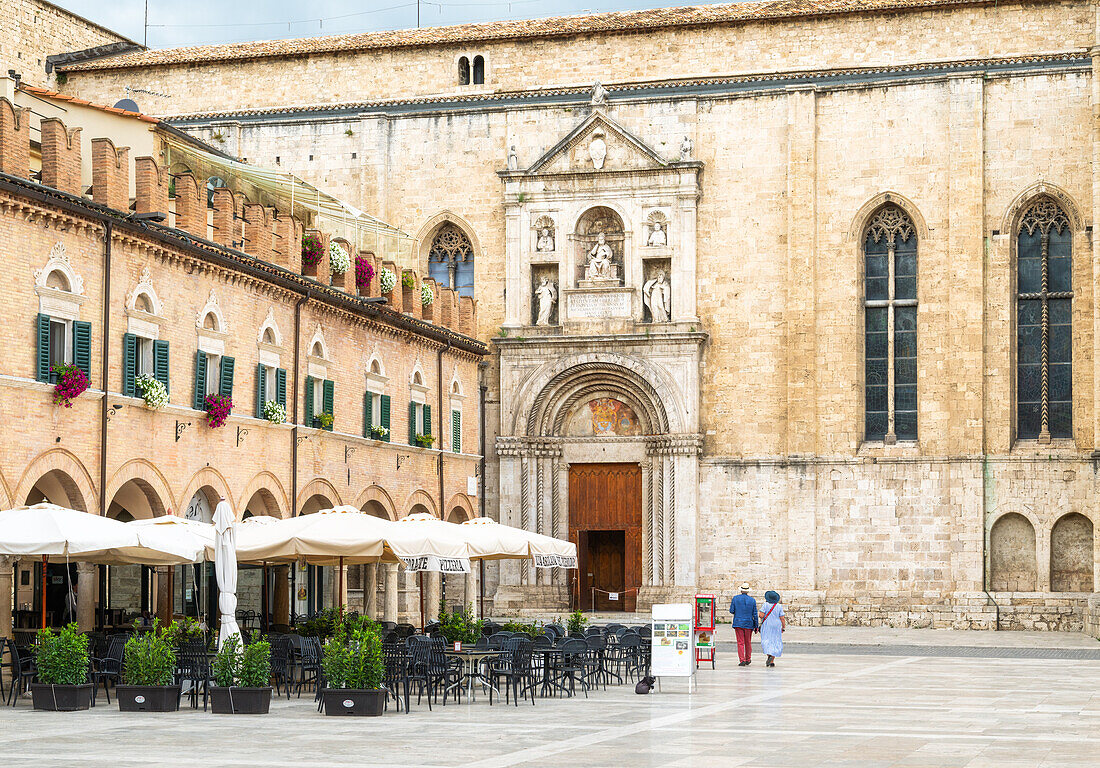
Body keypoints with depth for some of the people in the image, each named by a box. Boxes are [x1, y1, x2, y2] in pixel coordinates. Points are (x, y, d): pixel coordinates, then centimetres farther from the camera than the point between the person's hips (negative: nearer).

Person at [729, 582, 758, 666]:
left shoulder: (735, 598, -3)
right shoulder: (752, 600, -2)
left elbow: (731, 611, -2)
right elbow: (755, 614, -1)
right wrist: (756, 626, 5)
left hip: (738, 623, -1)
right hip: (749, 624, 1)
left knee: (740, 643, 0)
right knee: (748, 642, 14)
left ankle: (742, 660, -8)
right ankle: (748, 660, 24)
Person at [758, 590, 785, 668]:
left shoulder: (766, 604, -8)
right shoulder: (779, 606, -2)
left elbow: (761, 615, -13)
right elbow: (782, 618, -5)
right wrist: (784, 627, 4)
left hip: (766, 626, -2)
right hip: (776, 626, 2)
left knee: (766, 641, 0)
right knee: (775, 642, 9)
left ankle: (770, 655, -26)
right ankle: (772, 661, 3)